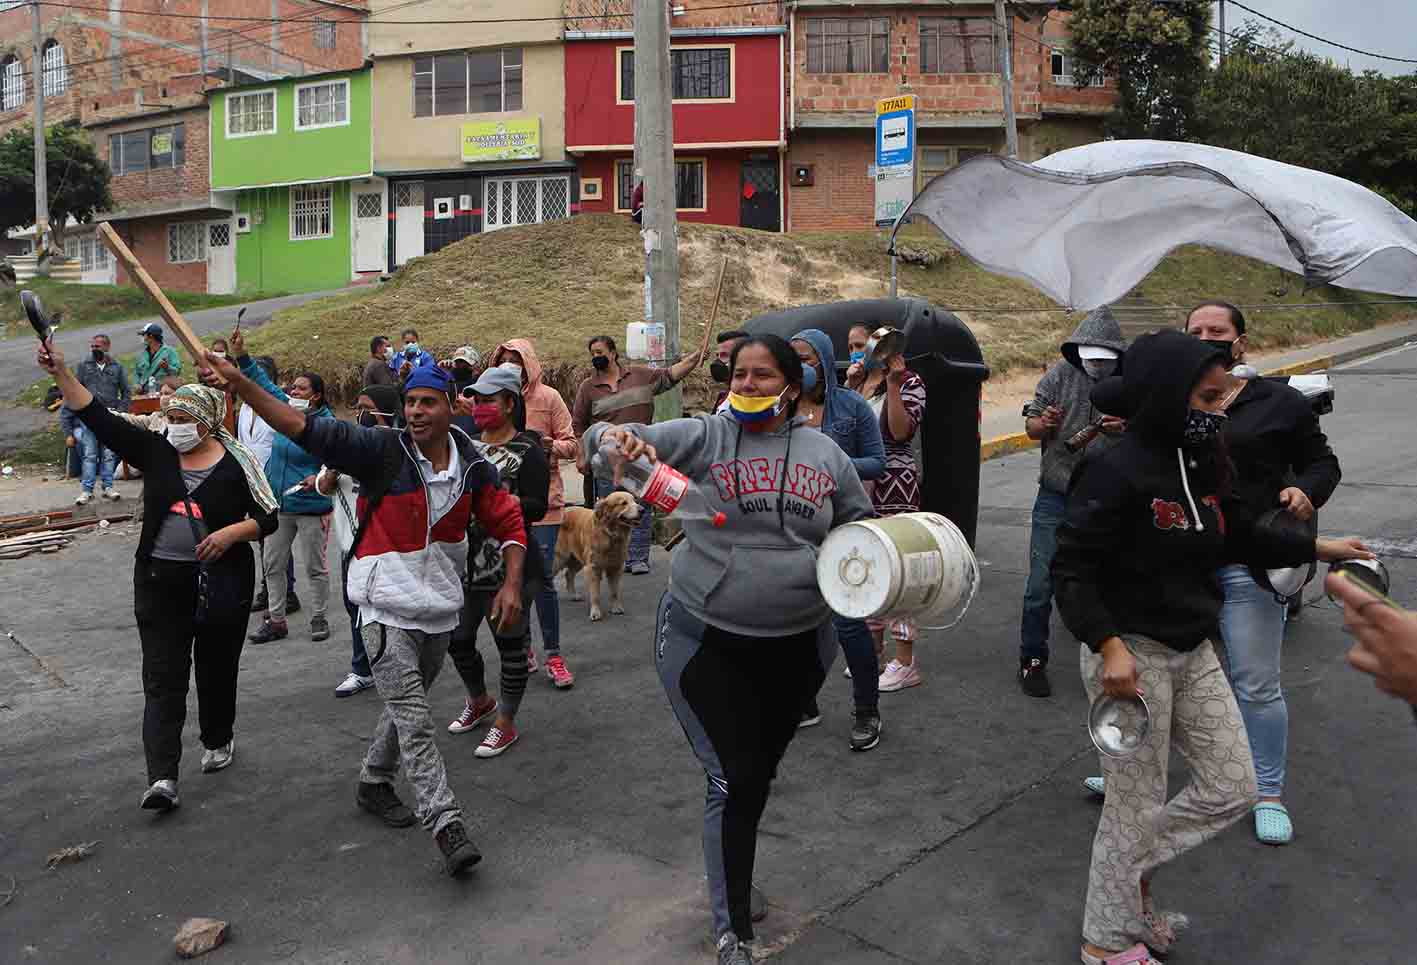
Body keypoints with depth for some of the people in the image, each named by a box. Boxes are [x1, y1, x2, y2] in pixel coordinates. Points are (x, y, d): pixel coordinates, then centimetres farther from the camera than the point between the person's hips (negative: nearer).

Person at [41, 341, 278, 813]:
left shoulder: (236, 463, -6)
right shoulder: (156, 451, 2)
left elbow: (269, 517, -3)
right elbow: (98, 418, -3)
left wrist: (232, 532, -19)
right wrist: (61, 372, -9)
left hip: (221, 584, -2)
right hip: (161, 583, 2)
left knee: (216, 668, 14)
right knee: (162, 679, -5)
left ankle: (218, 741, 38)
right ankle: (162, 777, -8)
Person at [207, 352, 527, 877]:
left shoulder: (473, 468, -2)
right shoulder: (383, 451, -14)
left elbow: (509, 523, 5)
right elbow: (302, 426, -19)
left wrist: (511, 583, -8)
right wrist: (238, 380, -28)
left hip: (440, 608, 5)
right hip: (387, 606, -5)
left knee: (407, 706, 20)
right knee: (413, 717, -9)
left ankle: (374, 783, 42)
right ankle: (447, 825, -7)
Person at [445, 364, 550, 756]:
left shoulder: (527, 451, -7)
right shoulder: (466, 445, 12)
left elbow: (537, 507, -15)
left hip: (508, 566, -7)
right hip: (463, 562, 7)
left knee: (511, 643, 5)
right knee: (456, 639, 15)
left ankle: (506, 723, 20)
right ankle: (478, 701, 41)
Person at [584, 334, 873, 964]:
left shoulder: (826, 456, 4)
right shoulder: (702, 437, -5)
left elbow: (860, 531, 16)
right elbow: (602, 439, -12)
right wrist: (614, 435, -35)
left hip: (799, 644, 4)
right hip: (705, 640, -3)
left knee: (759, 774, 19)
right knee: (733, 781, -2)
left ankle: (729, 872, 46)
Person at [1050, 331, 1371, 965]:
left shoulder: (1202, 464, 5)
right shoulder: (1118, 471, -21)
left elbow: (1240, 535, 21)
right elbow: (1070, 567, -21)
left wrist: (1319, 549, 22)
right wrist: (1109, 645, -28)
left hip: (1192, 651, 8)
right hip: (1130, 654, -8)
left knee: (1233, 789, 13)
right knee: (1137, 804, 5)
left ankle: (1129, 871, 33)